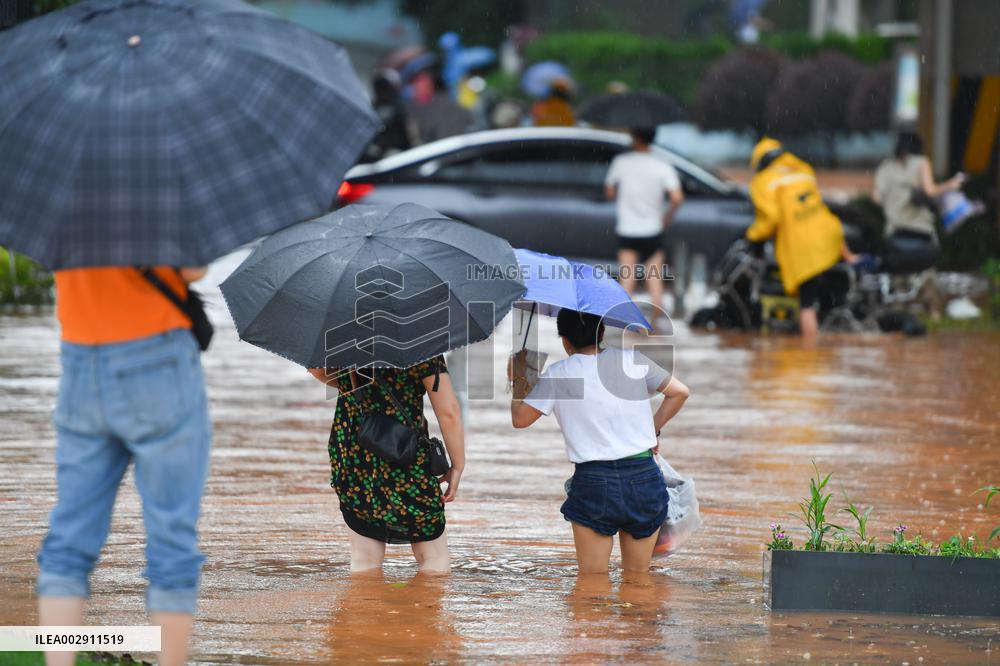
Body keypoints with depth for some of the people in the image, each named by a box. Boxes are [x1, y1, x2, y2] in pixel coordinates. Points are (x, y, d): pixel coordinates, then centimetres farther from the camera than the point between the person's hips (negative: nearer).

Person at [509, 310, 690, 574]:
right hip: (644, 477, 2)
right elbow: (680, 392, 8)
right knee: (638, 576, 11)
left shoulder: (556, 375, -2)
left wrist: (518, 383, 22)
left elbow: (520, 419, 5)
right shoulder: (632, 360, 4)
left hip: (593, 482, -2)